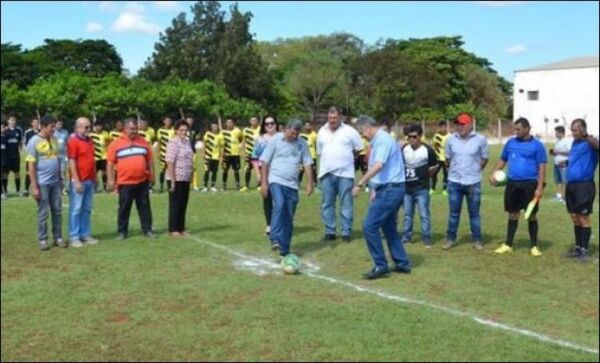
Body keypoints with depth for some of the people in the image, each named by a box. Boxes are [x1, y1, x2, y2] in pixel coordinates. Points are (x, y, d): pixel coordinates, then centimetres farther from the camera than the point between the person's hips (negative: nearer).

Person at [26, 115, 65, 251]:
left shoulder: (54, 139, 8)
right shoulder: (34, 141, -10)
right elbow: (31, 165, -10)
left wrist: (61, 179, 14)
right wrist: (34, 186, -13)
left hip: (55, 182, 6)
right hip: (42, 183, -6)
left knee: (57, 211, 9)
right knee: (43, 212, 2)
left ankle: (58, 237, 19)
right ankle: (42, 239, 13)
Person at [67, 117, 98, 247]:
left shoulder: (89, 141, 13)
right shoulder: (73, 141, -11)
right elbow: (71, 162, -15)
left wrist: (95, 178, 18)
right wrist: (76, 181, -19)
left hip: (90, 180, 8)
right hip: (78, 181, -8)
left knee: (87, 209, 12)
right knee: (76, 209, -1)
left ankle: (85, 234, 19)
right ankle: (74, 237, 4)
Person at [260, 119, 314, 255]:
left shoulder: (302, 144, 8)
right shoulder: (275, 140, -1)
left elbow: (307, 163, 7)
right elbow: (265, 161, 0)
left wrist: (310, 183, -2)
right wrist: (264, 182, -4)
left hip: (292, 184, 4)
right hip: (276, 181, -4)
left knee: (289, 218, 6)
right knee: (279, 205, -29)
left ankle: (284, 250, 14)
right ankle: (275, 239, -32)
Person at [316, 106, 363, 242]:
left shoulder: (349, 131, 0)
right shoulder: (322, 132, 13)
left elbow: (360, 150, 5)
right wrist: (320, 169, 14)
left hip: (345, 173, -3)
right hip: (326, 173, 3)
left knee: (346, 204, 0)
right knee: (327, 204, 6)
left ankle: (346, 232, 5)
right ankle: (329, 231, 14)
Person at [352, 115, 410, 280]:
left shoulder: (383, 139, -15)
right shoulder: (379, 141, 17)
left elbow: (378, 166, -30)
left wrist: (360, 184, -32)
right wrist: (375, 191, 22)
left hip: (390, 190, -11)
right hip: (390, 189, 11)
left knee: (369, 226, -9)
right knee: (388, 227, 17)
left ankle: (380, 266, -3)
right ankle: (402, 264, 24)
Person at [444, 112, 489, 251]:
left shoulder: (480, 139, -8)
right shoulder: (451, 139, -2)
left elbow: (485, 158, 4)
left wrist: (474, 171, 7)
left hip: (473, 182, -2)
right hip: (454, 182, 2)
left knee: (474, 213, 8)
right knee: (453, 212, 10)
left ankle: (476, 240, 18)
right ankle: (450, 239, 21)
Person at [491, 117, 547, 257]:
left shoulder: (537, 145, -4)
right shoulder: (510, 142, 8)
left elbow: (542, 167, -7)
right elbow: (502, 160, 17)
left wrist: (540, 187, -14)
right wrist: (493, 174, 1)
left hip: (529, 184, -3)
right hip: (512, 183, 4)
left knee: (531, 215, 4)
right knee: (513, 214, 10)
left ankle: (534, 246, 15)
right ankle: (508, 244, 16)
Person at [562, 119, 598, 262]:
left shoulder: (589, 142, -12)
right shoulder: (575, 142, 13)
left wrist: (586, 135, -58)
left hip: (584, 185, -8)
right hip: (571, 185, 8)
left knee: (583, 218, -2)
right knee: (575, 218, 13)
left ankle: (585, 250, 6)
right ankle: (578, 247, 23)